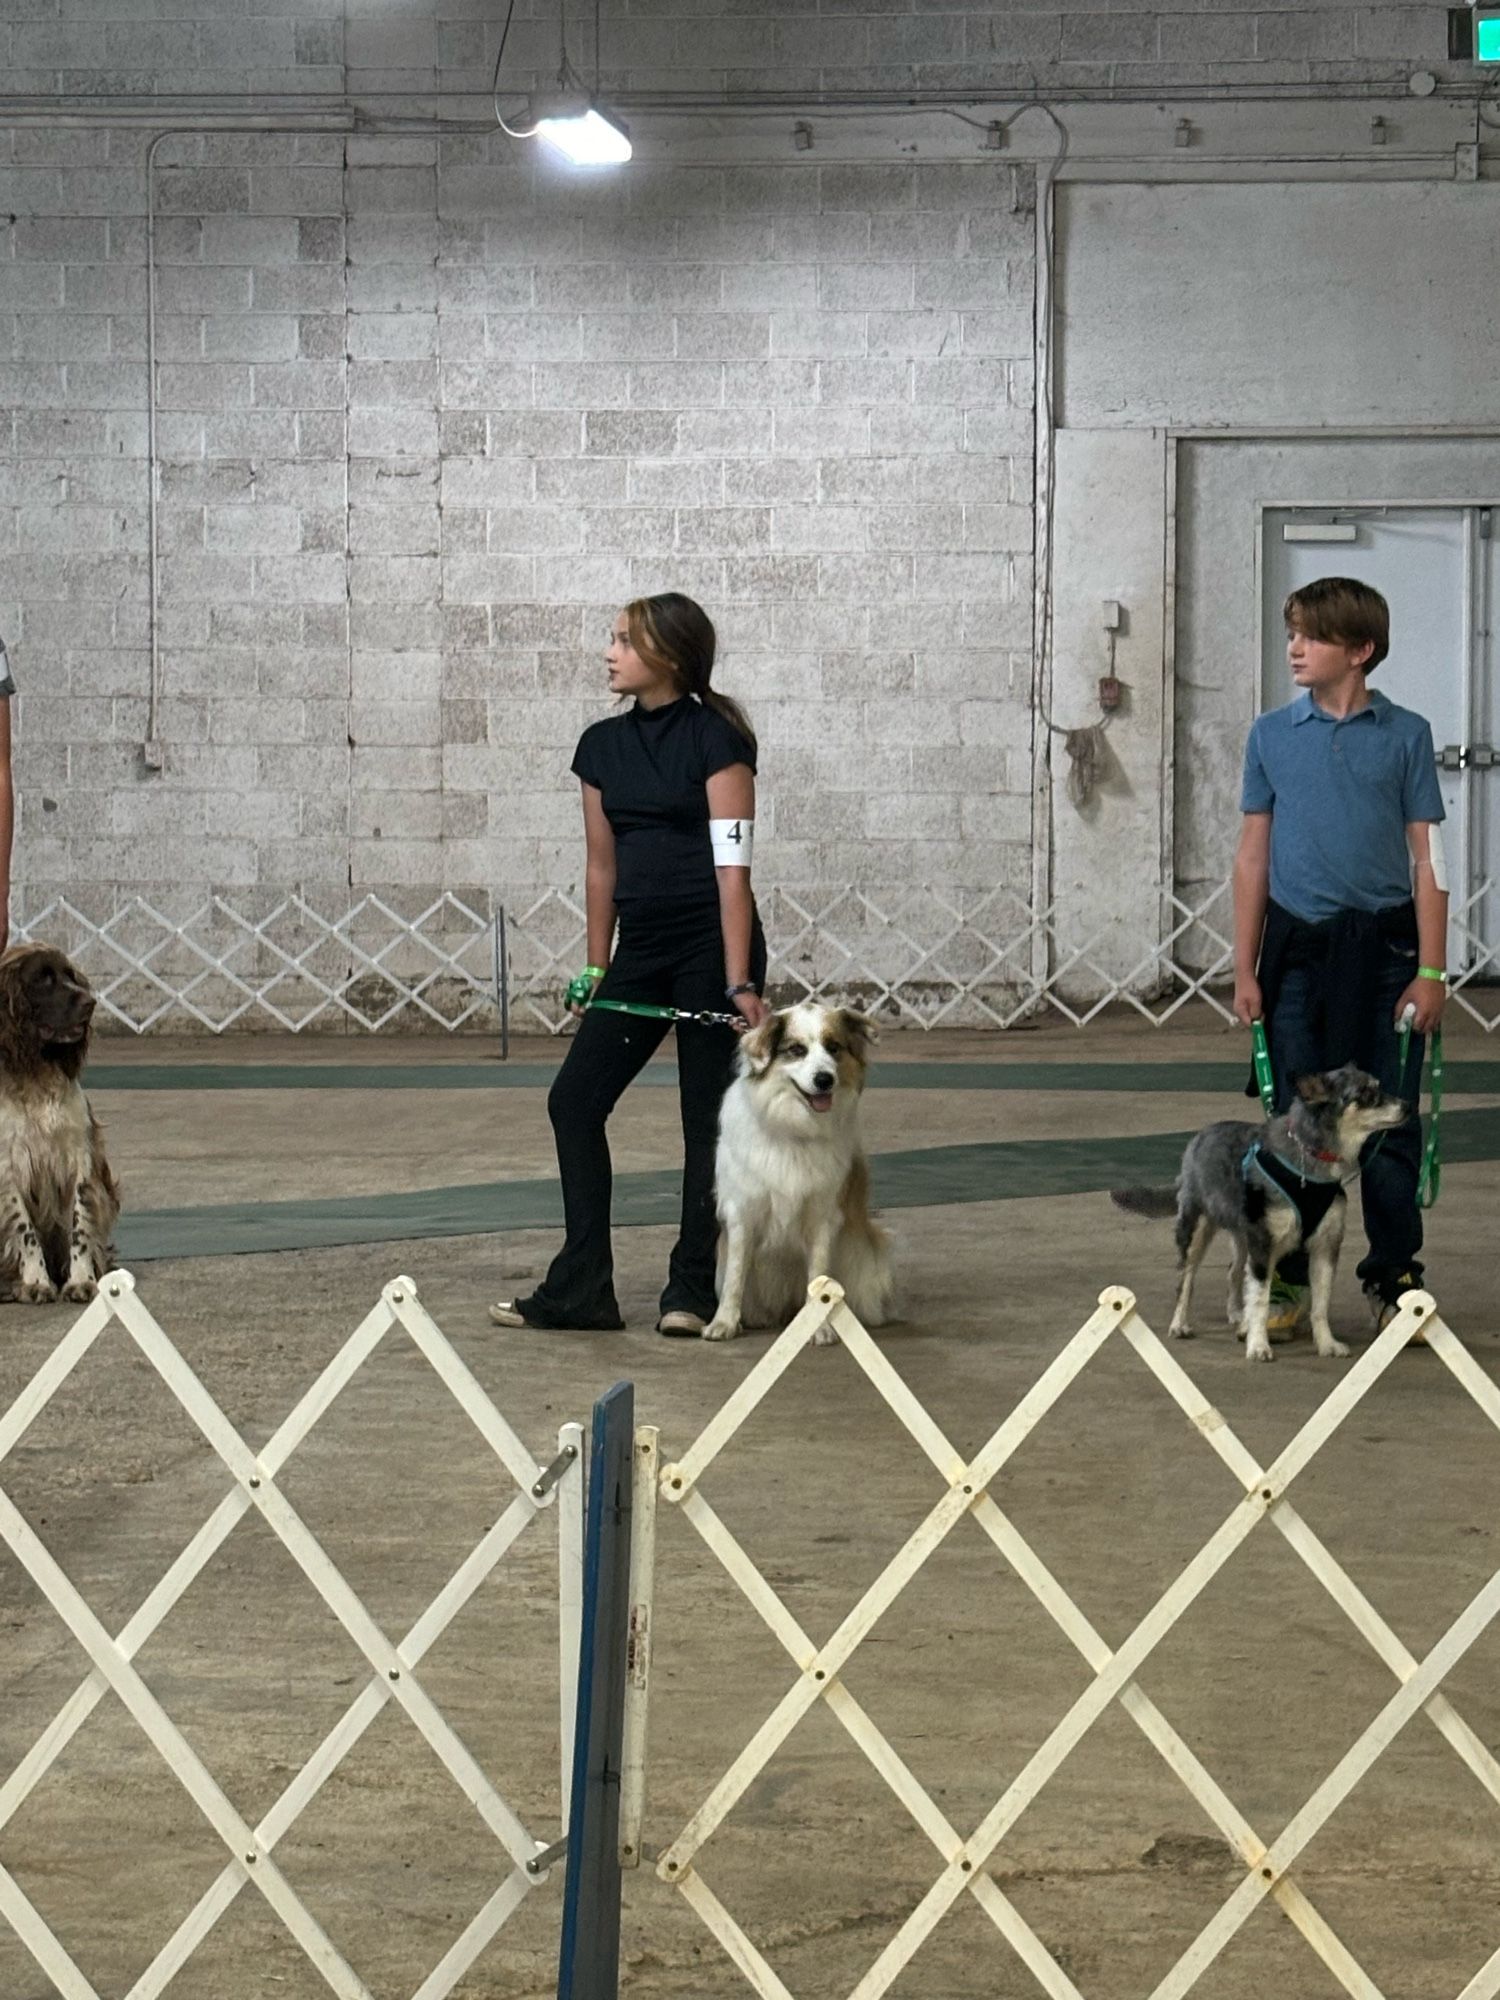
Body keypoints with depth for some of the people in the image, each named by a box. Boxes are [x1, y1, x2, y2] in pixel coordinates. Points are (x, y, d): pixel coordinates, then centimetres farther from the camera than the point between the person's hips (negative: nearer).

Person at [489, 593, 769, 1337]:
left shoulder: (715, 739, -10)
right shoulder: (603, 746, 9)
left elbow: (732, 865, -15)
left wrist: (739, 983, -20)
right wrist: (596, 970, 16)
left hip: (712, 943, -7)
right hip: (641, 949, 7)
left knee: (709, 1117, 1)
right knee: (574, 1100, 0)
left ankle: (691, 1290, 9)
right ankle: (579, 1289, 4)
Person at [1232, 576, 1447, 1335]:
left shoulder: (1405, 735, 1)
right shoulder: (1273, 735, 5)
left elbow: (1426, 858, 1)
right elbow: (1253, 857, 8)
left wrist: (1431, 971, -4)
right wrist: (1245, 971, 4)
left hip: (1383, 945, -1)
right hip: (1297, 946, 1)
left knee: (1391, 1125, 3)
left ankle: (1394, 1278, 14)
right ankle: (1287, 1279, 15)